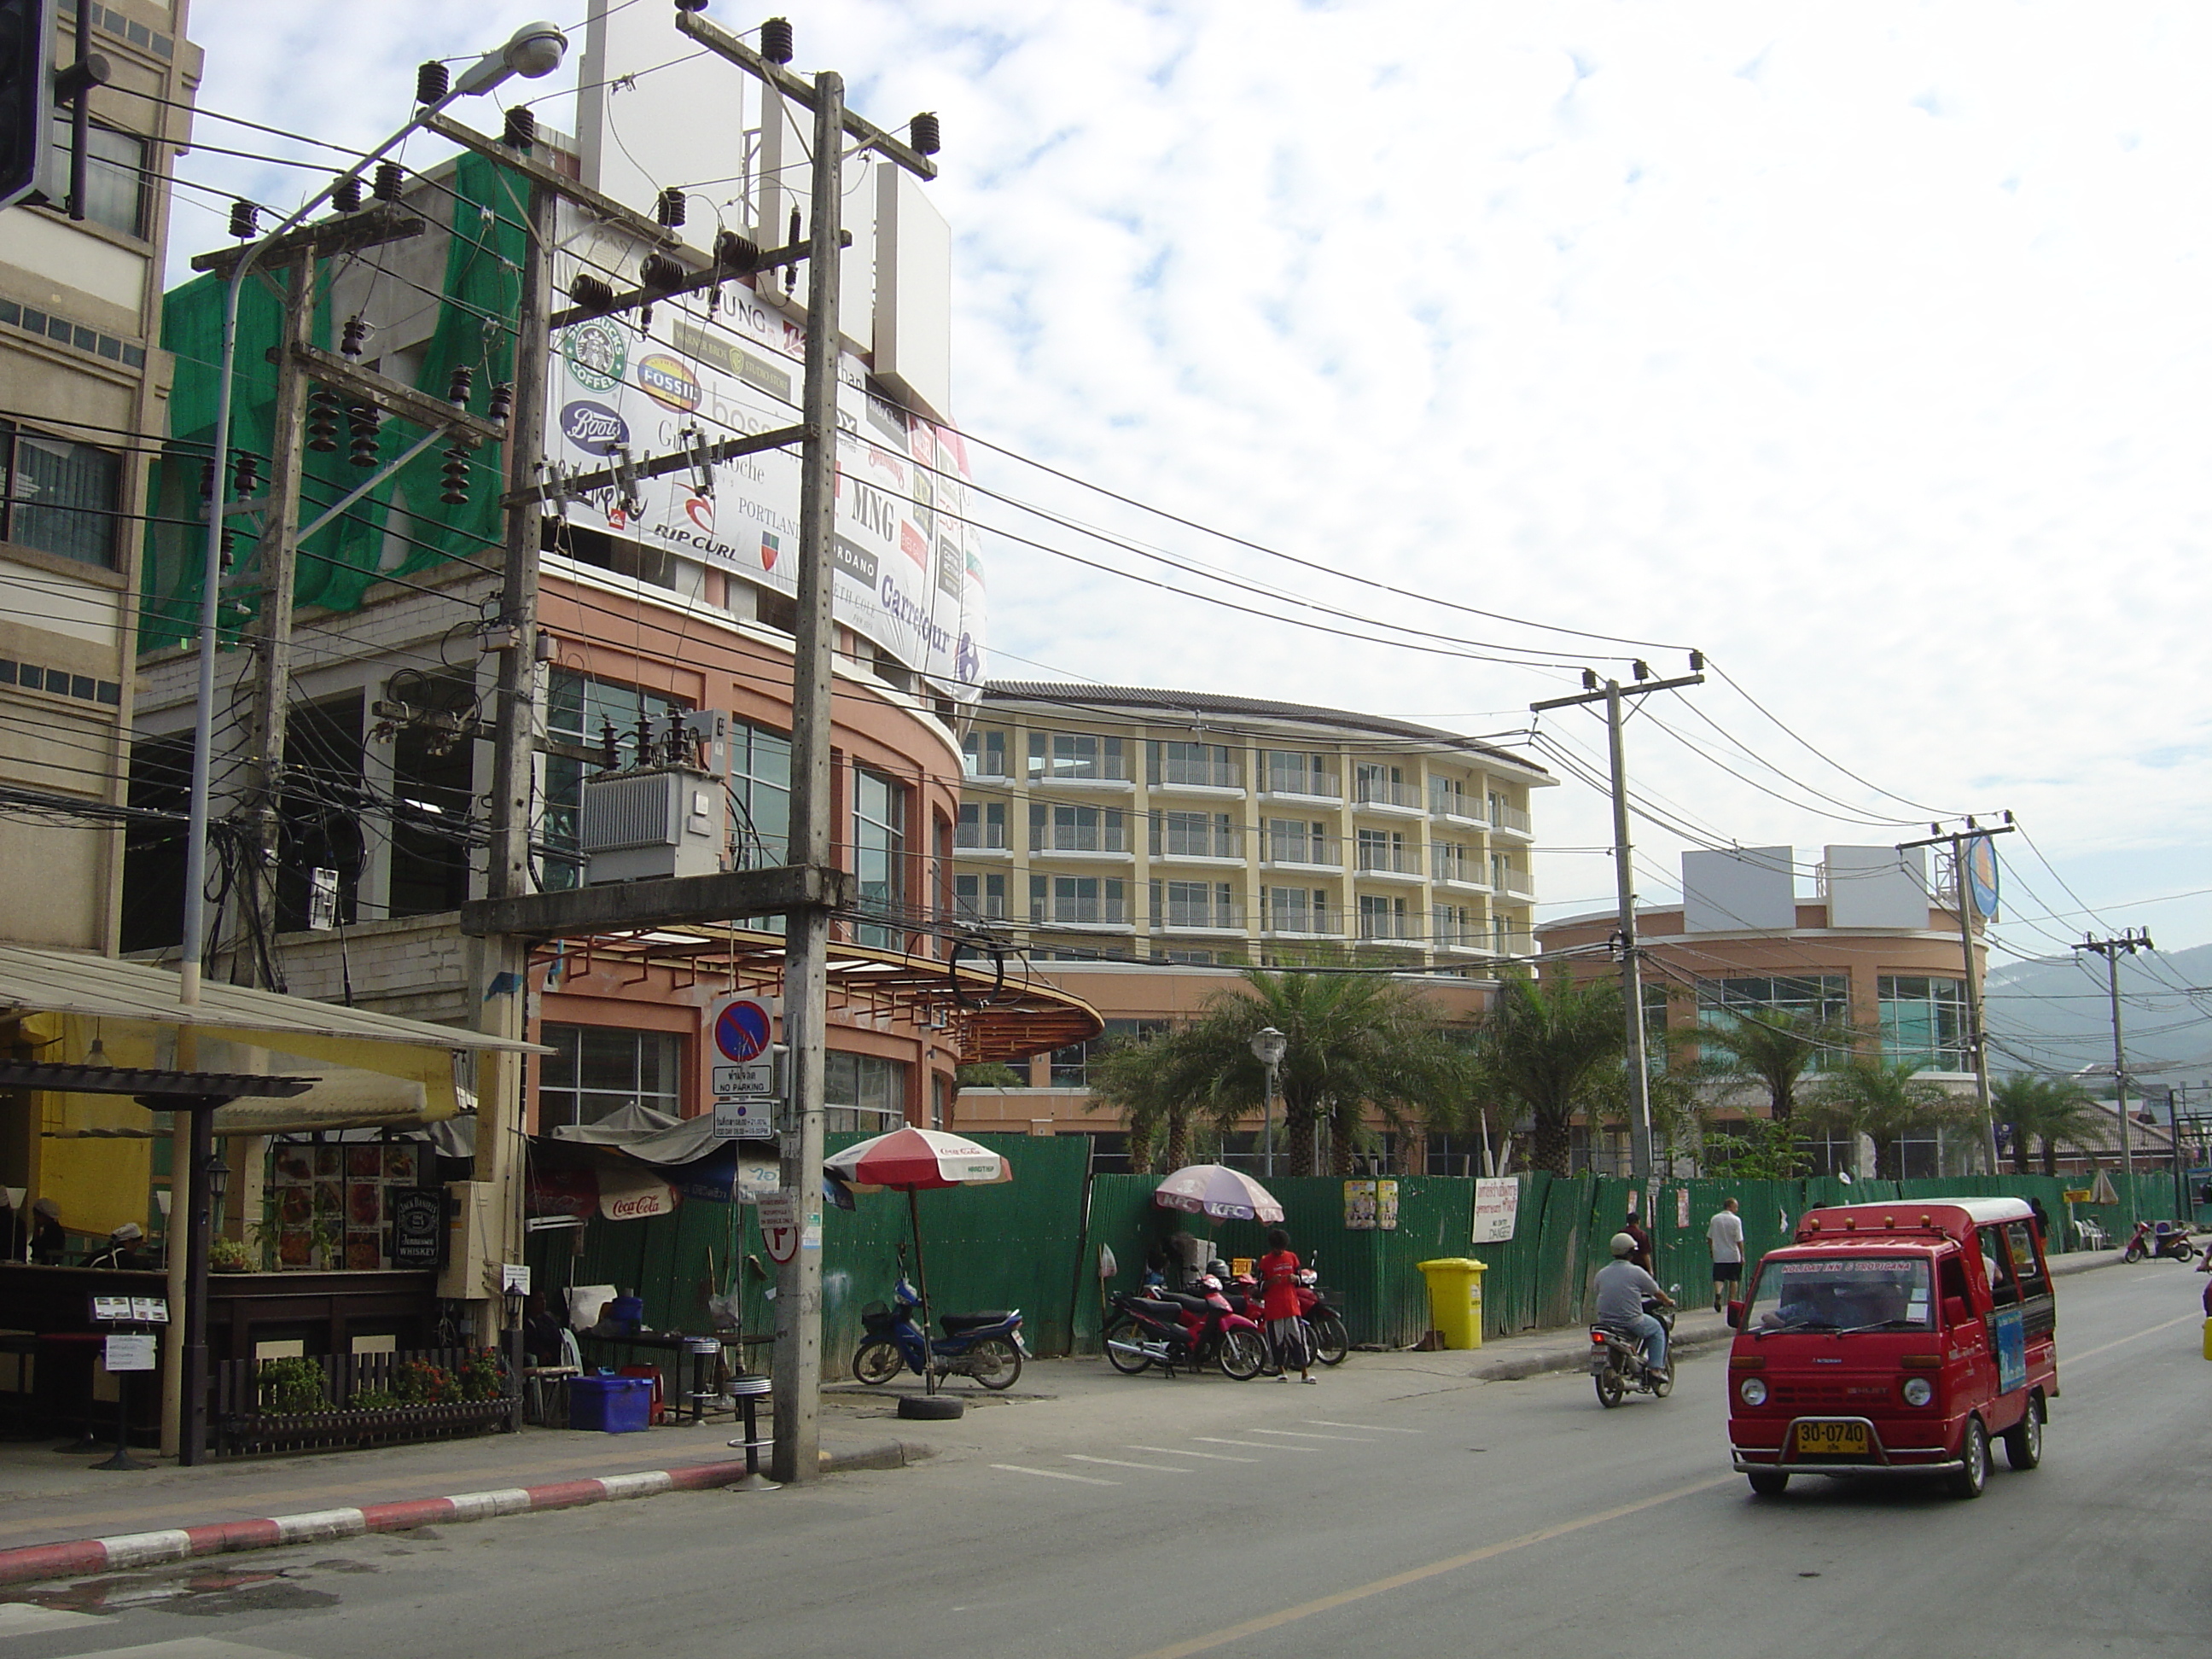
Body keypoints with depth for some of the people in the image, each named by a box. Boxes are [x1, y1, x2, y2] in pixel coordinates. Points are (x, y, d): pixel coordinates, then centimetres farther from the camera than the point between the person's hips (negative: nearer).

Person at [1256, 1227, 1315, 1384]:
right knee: (1277, 1339, 2)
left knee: (1298, 1338, -4)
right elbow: (1261, 1286, 1)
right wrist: (1272, 1281, -18)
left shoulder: (1292, 1257, 10)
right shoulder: (1265, 1261, 1)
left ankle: (1305, 1372, -3)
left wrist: (1295, 1278, -5)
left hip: (1291, 1304, 2)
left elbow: (1299, 1280, 18)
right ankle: (1281, 1370, 15)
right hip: (1273, 1307, -2)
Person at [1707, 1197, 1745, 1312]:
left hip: (1718, 1255, 2)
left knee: (1719, 1278, 3)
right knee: (1733, 1280, 11)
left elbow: (1709, 1238, 9)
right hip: (1733, 1255, -2)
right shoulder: (1735, 1220, -8)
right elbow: (1739, 1240, -11)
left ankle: (1718, 1293, -24)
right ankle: (1731, 1302, 13)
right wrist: (1742, 1255, -4)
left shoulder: (1715, 1219, 4)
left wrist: (1712, 1251, 22)